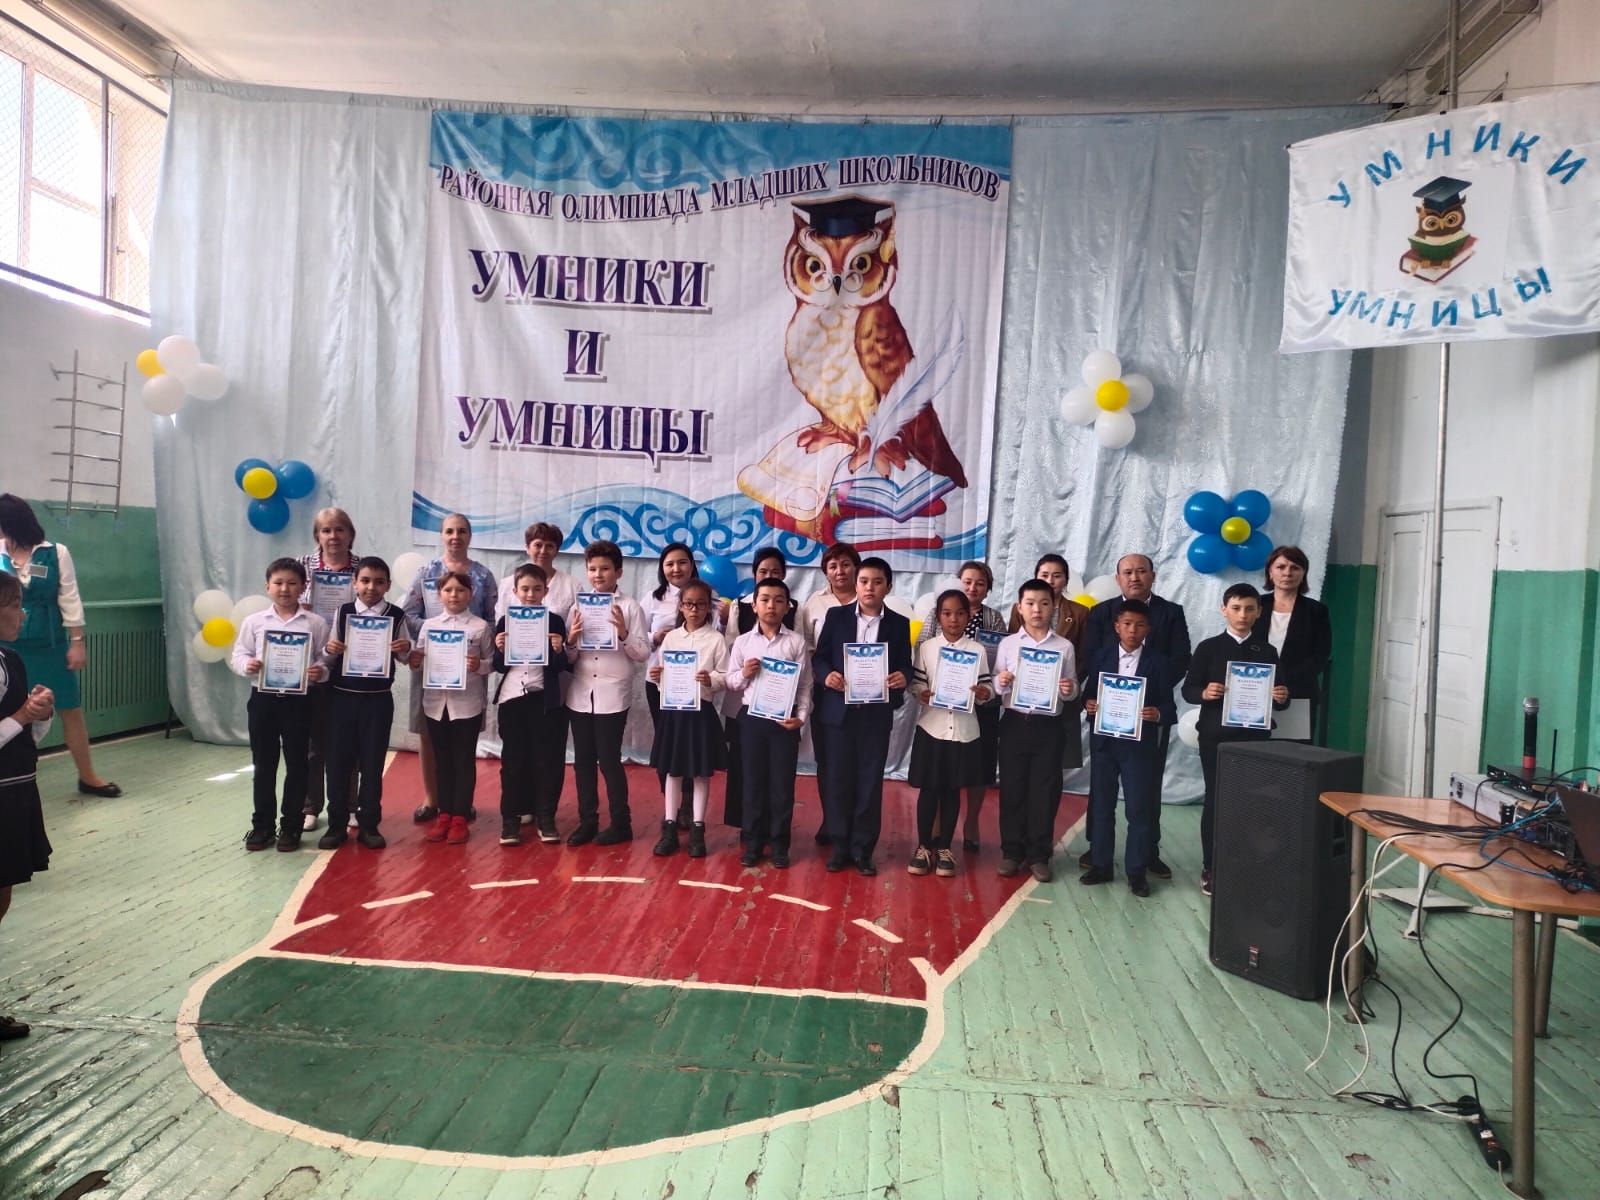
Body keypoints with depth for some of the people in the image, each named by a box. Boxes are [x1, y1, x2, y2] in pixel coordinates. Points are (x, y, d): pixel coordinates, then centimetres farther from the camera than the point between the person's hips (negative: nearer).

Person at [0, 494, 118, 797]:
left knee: (71, 709, 6)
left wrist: (77, 641, -3)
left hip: (50, 646, 0)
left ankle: (87, 776, 19)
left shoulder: (56, 553, -2)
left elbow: (69, 599, -1)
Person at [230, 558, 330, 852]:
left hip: (298, 699, -1)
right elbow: (237, 654, 5)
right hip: (263, 698, 1)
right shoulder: (254, 621, 2)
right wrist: (247, 664, -16)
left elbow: (326, 659, 0)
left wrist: (321, 671, -21)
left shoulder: (315, 623, -2)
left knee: (296, 764, 6)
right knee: (263, 764, 10)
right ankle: (262, 824, 22)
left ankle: (291, 826, 18)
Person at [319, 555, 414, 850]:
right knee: (338, 759, 6)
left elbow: (404, 659, 6)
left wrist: (405, 649, -16)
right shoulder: (342, 612, 1)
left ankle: (368, 825, 17)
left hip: (378, 699, -1)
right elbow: (329, 658, 5)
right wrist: (330, 650, -16)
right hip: (342, 696, 1)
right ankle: (336, 824, 18)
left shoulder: (396, 616, -1)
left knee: (373, 761, 6)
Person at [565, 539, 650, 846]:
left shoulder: (629, 607, -3)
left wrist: (623, 633, -21)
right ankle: (587, 822, 21)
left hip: (612, 695, -4)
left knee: (609, 760, 1)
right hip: (580, 694, 4)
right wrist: (571, 641, -13)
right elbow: (569, 658, 7)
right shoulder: (577, 606, 7)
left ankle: (621, 823, 14)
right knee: (583, 760, 10)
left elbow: (643, 653, -6)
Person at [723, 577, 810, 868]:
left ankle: (779, 844, 18)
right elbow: (729, 684, 6)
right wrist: (743, 674, -13)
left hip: (784, 718, -1)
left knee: (782, 782, 6)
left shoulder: (796, 642, 0)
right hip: (751, 717, 1)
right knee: (752, 780, 9)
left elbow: (805, 685, 0)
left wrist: (801, 716, -9)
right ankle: (752, 842, 20)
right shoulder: (742, 641, 3)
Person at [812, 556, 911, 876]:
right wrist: (826, 675, -17)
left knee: (870, 782, 6)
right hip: (839, 710, 0)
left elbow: (905, 667, 4)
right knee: (839, 779, 6)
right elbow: (819, 657, 4)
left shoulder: (899, 624, 4)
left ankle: (863, 849, 16)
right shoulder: (836, 616, 3)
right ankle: (840, 846, 18)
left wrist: (903, 677, -18)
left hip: (877, 713, 0)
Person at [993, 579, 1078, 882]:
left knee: (1045, 790, 5)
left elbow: (1072, 689, 4)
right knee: (1012, 788, 6)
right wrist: (1001, 683, -18)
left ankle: (1038, 855, 17)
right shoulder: (1008, 644, 1)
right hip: (1015, 723, 0)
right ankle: (1011, 851, 17)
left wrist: (1070, 690, -18)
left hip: (1049, 726, 0)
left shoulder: (1064, 647, 1)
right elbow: (996, 686, 3)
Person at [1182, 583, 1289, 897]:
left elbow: (1278, 700, 9)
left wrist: (1282, 698, -13)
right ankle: (1210, 868, 13)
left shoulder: (1267, 651, 7)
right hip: (1216, 736, -2)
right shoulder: (1209, 648, 1)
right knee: (1215, 799, 4)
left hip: (1255, 737, 2)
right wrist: (1204, 693, -21)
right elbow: (1187, 689, -1)